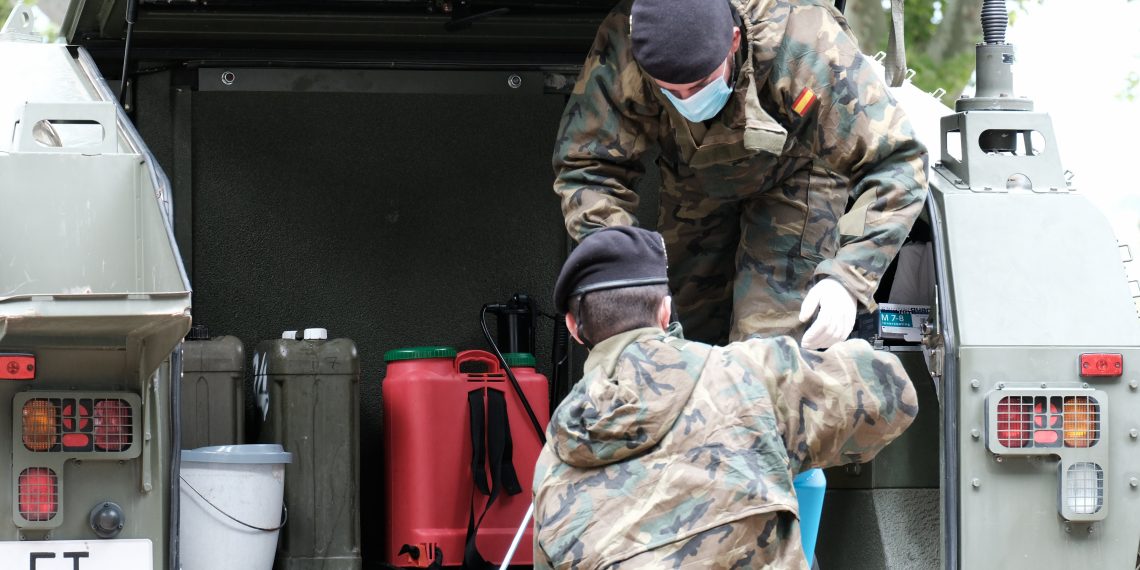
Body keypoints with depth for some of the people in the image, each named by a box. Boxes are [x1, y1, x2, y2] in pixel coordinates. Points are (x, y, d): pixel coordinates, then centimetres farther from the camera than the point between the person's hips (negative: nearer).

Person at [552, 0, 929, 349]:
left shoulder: (806, 44, -42)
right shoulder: (620, 46, -36)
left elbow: (894, 162, -38)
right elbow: (588, 167, -25)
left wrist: (848, 278, -50)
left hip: (795, 173, -3)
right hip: (694, 182, 3)